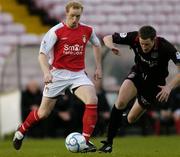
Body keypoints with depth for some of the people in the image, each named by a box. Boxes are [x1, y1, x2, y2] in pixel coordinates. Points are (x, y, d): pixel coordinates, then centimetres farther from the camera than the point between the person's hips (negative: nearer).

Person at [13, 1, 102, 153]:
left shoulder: (87, 30, 0)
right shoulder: (56, 31, -11)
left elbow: (97, 45, 22)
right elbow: (42, 54, -13)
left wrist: (98, 67, 18)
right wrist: (46, 72, -29)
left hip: (78, 74, 2)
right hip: (58, 73, -2)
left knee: (92, 100, -24)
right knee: (44, 113, 5)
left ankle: (85, 141, -17)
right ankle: (21, 132, 34)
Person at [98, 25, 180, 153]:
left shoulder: (165, 47, -31)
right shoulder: (134, 38, -24)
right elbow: (107, 38, -13)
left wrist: (169, 86, -43)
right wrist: (111, 46, -37)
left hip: (155, 83, -1)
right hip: (138, 74, 1)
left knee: (131, 119, 2)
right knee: (121, 102, -27)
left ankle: (122, 119, 40)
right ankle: (109, 142, -16)